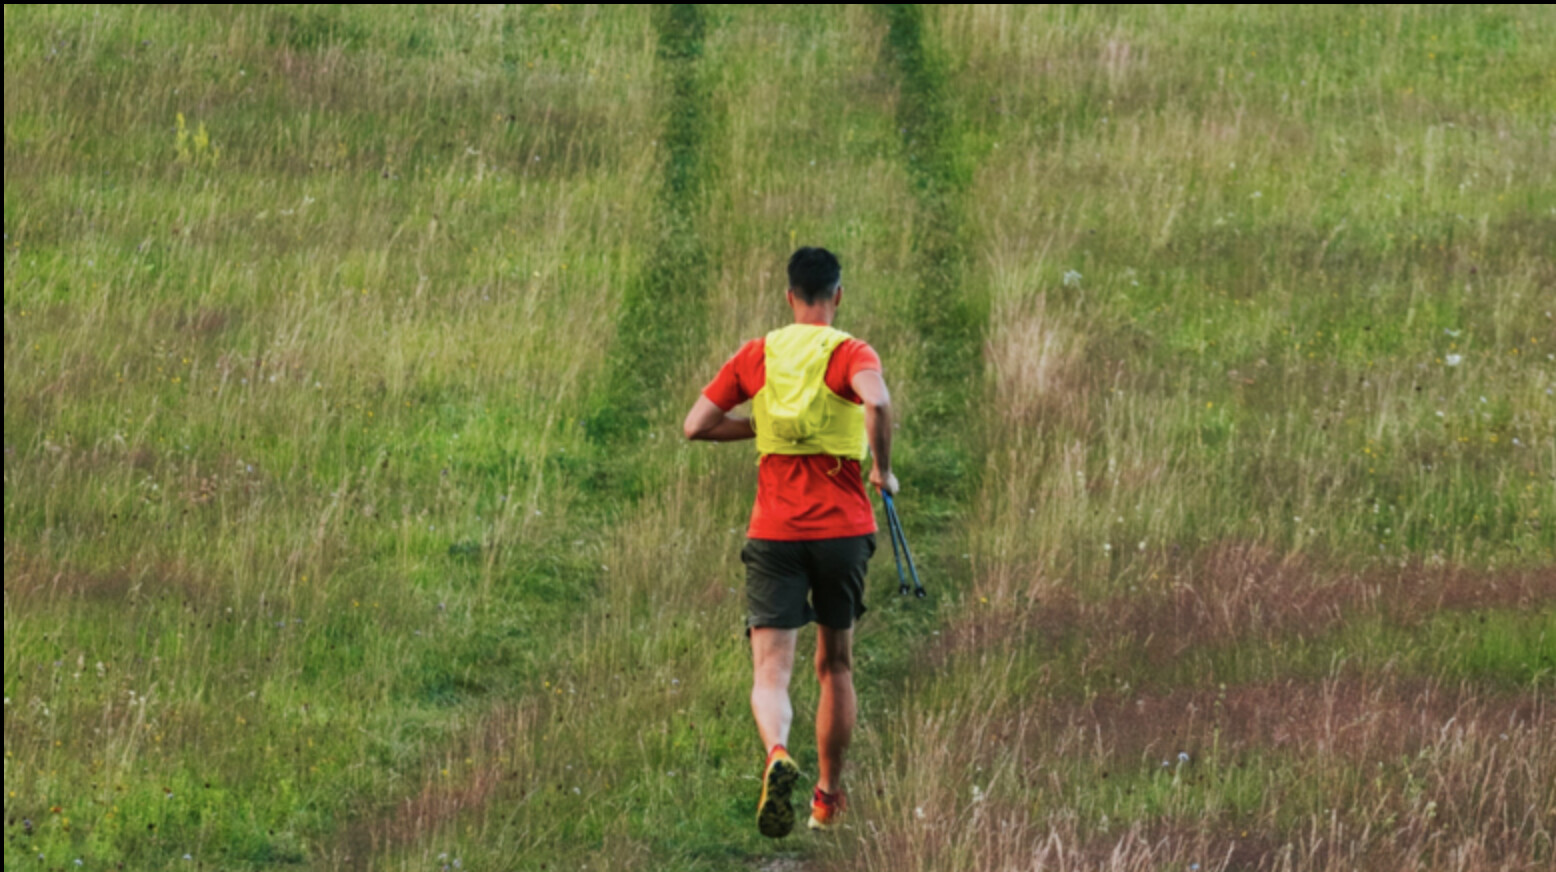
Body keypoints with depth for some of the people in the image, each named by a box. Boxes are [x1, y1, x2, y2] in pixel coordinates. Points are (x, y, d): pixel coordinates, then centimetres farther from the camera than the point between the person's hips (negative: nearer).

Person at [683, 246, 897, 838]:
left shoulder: (755, 356, 5)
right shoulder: (850, 353, -4)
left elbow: (696, 426, 3)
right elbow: (877, 401, -27)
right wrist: (882, 470, -12)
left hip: (774, 531, 0)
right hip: (843, 525, 0)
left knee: (770, 669, -8)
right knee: (836, 665, 19)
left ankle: (777, 753, -39)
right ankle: (828, 795, 27)